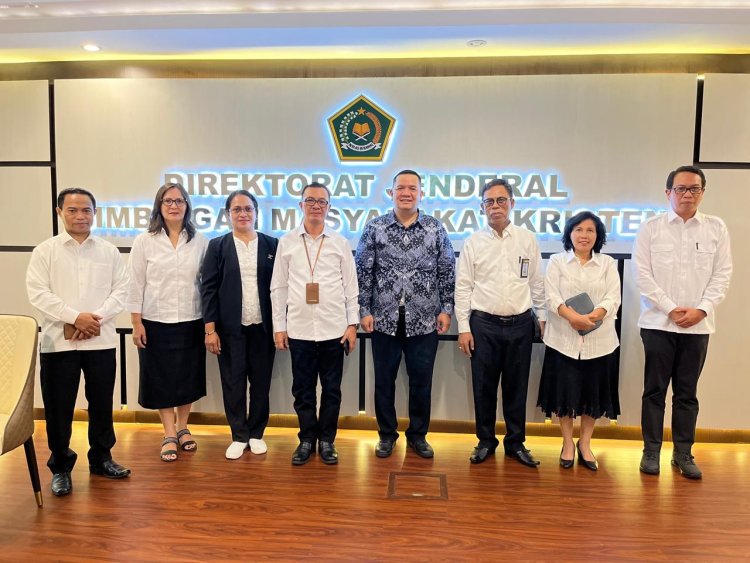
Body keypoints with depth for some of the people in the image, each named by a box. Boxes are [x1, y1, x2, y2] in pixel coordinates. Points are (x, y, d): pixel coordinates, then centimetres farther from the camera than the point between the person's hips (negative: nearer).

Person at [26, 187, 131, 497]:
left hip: (101, 340, 2)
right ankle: (60, 467, 23)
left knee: (102, 403, 11)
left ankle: (101, 458, 29)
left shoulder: (109, 251, 7)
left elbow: (120, 290, 2)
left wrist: (97, 317, -12)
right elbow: (38, 293, -7)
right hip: (58, 341, -2)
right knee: (58, 408, 6)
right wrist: (75, 317, -16)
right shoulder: (45, 251, 1)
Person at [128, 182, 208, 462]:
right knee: (161, 378, 7)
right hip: (156, 322, -1)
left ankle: (182, 428, 30)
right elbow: (136, 284, -2)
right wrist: (137, 323, -6)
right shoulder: (144, 241, -2)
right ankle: (169, 434, 21)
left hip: (191, 322, 1)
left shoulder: (200, 241, 1)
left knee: (188, 377, 11)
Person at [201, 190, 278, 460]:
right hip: (230, 328, 0)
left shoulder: (271, 244, 3)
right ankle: (239, 436, 22)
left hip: (263, 327, 0)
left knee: (261, 383, 8)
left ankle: (256, 434, 25)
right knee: (233, 383, 7)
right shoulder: (218, 246, 3)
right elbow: (208, 288, 0)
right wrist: (210, 329, -6)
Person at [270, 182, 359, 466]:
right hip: (299, 329, 0)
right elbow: (278, 287, 5)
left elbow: (351, 286, 4)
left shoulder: (340, 243, 4)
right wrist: (279, 326, 2)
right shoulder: (286, 242, 5)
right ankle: (307, 439, 25)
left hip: (334, 329, 0)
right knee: (302, 389, 9)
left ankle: (327, 441, 23)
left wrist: (352, 324, -1)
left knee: (331, 389, 8)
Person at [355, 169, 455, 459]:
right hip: (385, 319, 0)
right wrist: (365, 310, -3)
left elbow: (447, 272, 5)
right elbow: (363, 272, 1)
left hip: (424, 320, 0)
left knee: (421, 380, 9)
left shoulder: (436, 229, 2)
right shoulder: (375, 228, 0)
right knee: (384, 380, 10)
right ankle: (387, 434, 28)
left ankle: (418, 435, 28)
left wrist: (446, 309, 0)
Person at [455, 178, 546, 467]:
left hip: (520, 324, 1)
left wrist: (543, 317, 9)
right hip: (484, 324, -1)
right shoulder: (473, 242, 1)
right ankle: (486, 441, 24)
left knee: (516, 387, 10)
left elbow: (537, 283, 9)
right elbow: (463, 287, 0)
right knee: (483, 386, 7)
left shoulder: (527, 240, 4)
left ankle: (515, 442, 26)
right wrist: (463, 328, -4)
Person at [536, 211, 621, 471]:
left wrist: (593, 316, -22)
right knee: (565, 392, 4)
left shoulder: (608, 263, 9)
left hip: (599, 340, 2)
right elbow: (552, 297, -7)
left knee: (594, 393, 8)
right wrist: (573, 316, -24)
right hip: (563, 339, -1)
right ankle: (567, 444, 22)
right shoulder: (557, 261, 5)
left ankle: (585, 444, 26)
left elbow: (613, 298, -3)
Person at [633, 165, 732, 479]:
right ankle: (651, 451, 15)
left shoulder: (716, 228, 7)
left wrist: (701, 309, -9)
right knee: (655, 390, 5)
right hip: (658, 322, -1)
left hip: (698, 325, 2)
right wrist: (671, 309, -10)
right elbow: (642, 274, -4)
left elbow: (722, 274, 4)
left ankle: (683, 453, 21)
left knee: (687, 392, 10)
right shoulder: (651, 228, 1)